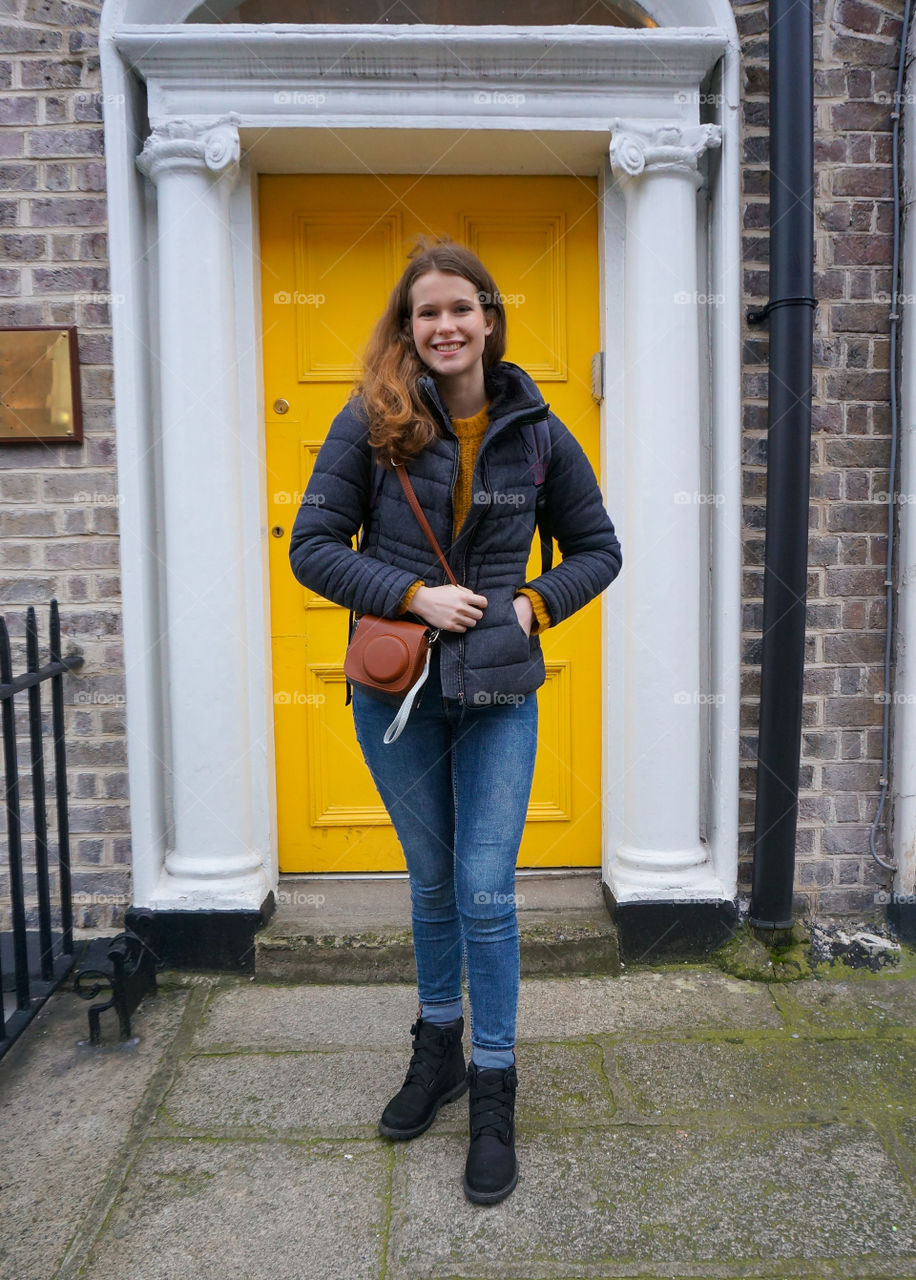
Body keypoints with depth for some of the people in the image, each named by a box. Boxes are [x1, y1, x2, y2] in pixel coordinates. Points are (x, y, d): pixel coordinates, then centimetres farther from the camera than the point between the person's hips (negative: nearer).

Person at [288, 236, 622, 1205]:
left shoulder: (536, 432, 1)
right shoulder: (372, 421, -3)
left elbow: (598, 548, 9)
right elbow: (313, 546, -4)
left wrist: (536, 604, -8)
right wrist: (412, 596, -15)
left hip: (499, 691, 0)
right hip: (396, 689, 1)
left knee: (486, 893, -1)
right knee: (433, 883, 16)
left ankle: (493, 1091, 19)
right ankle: (439, 1046, 39)